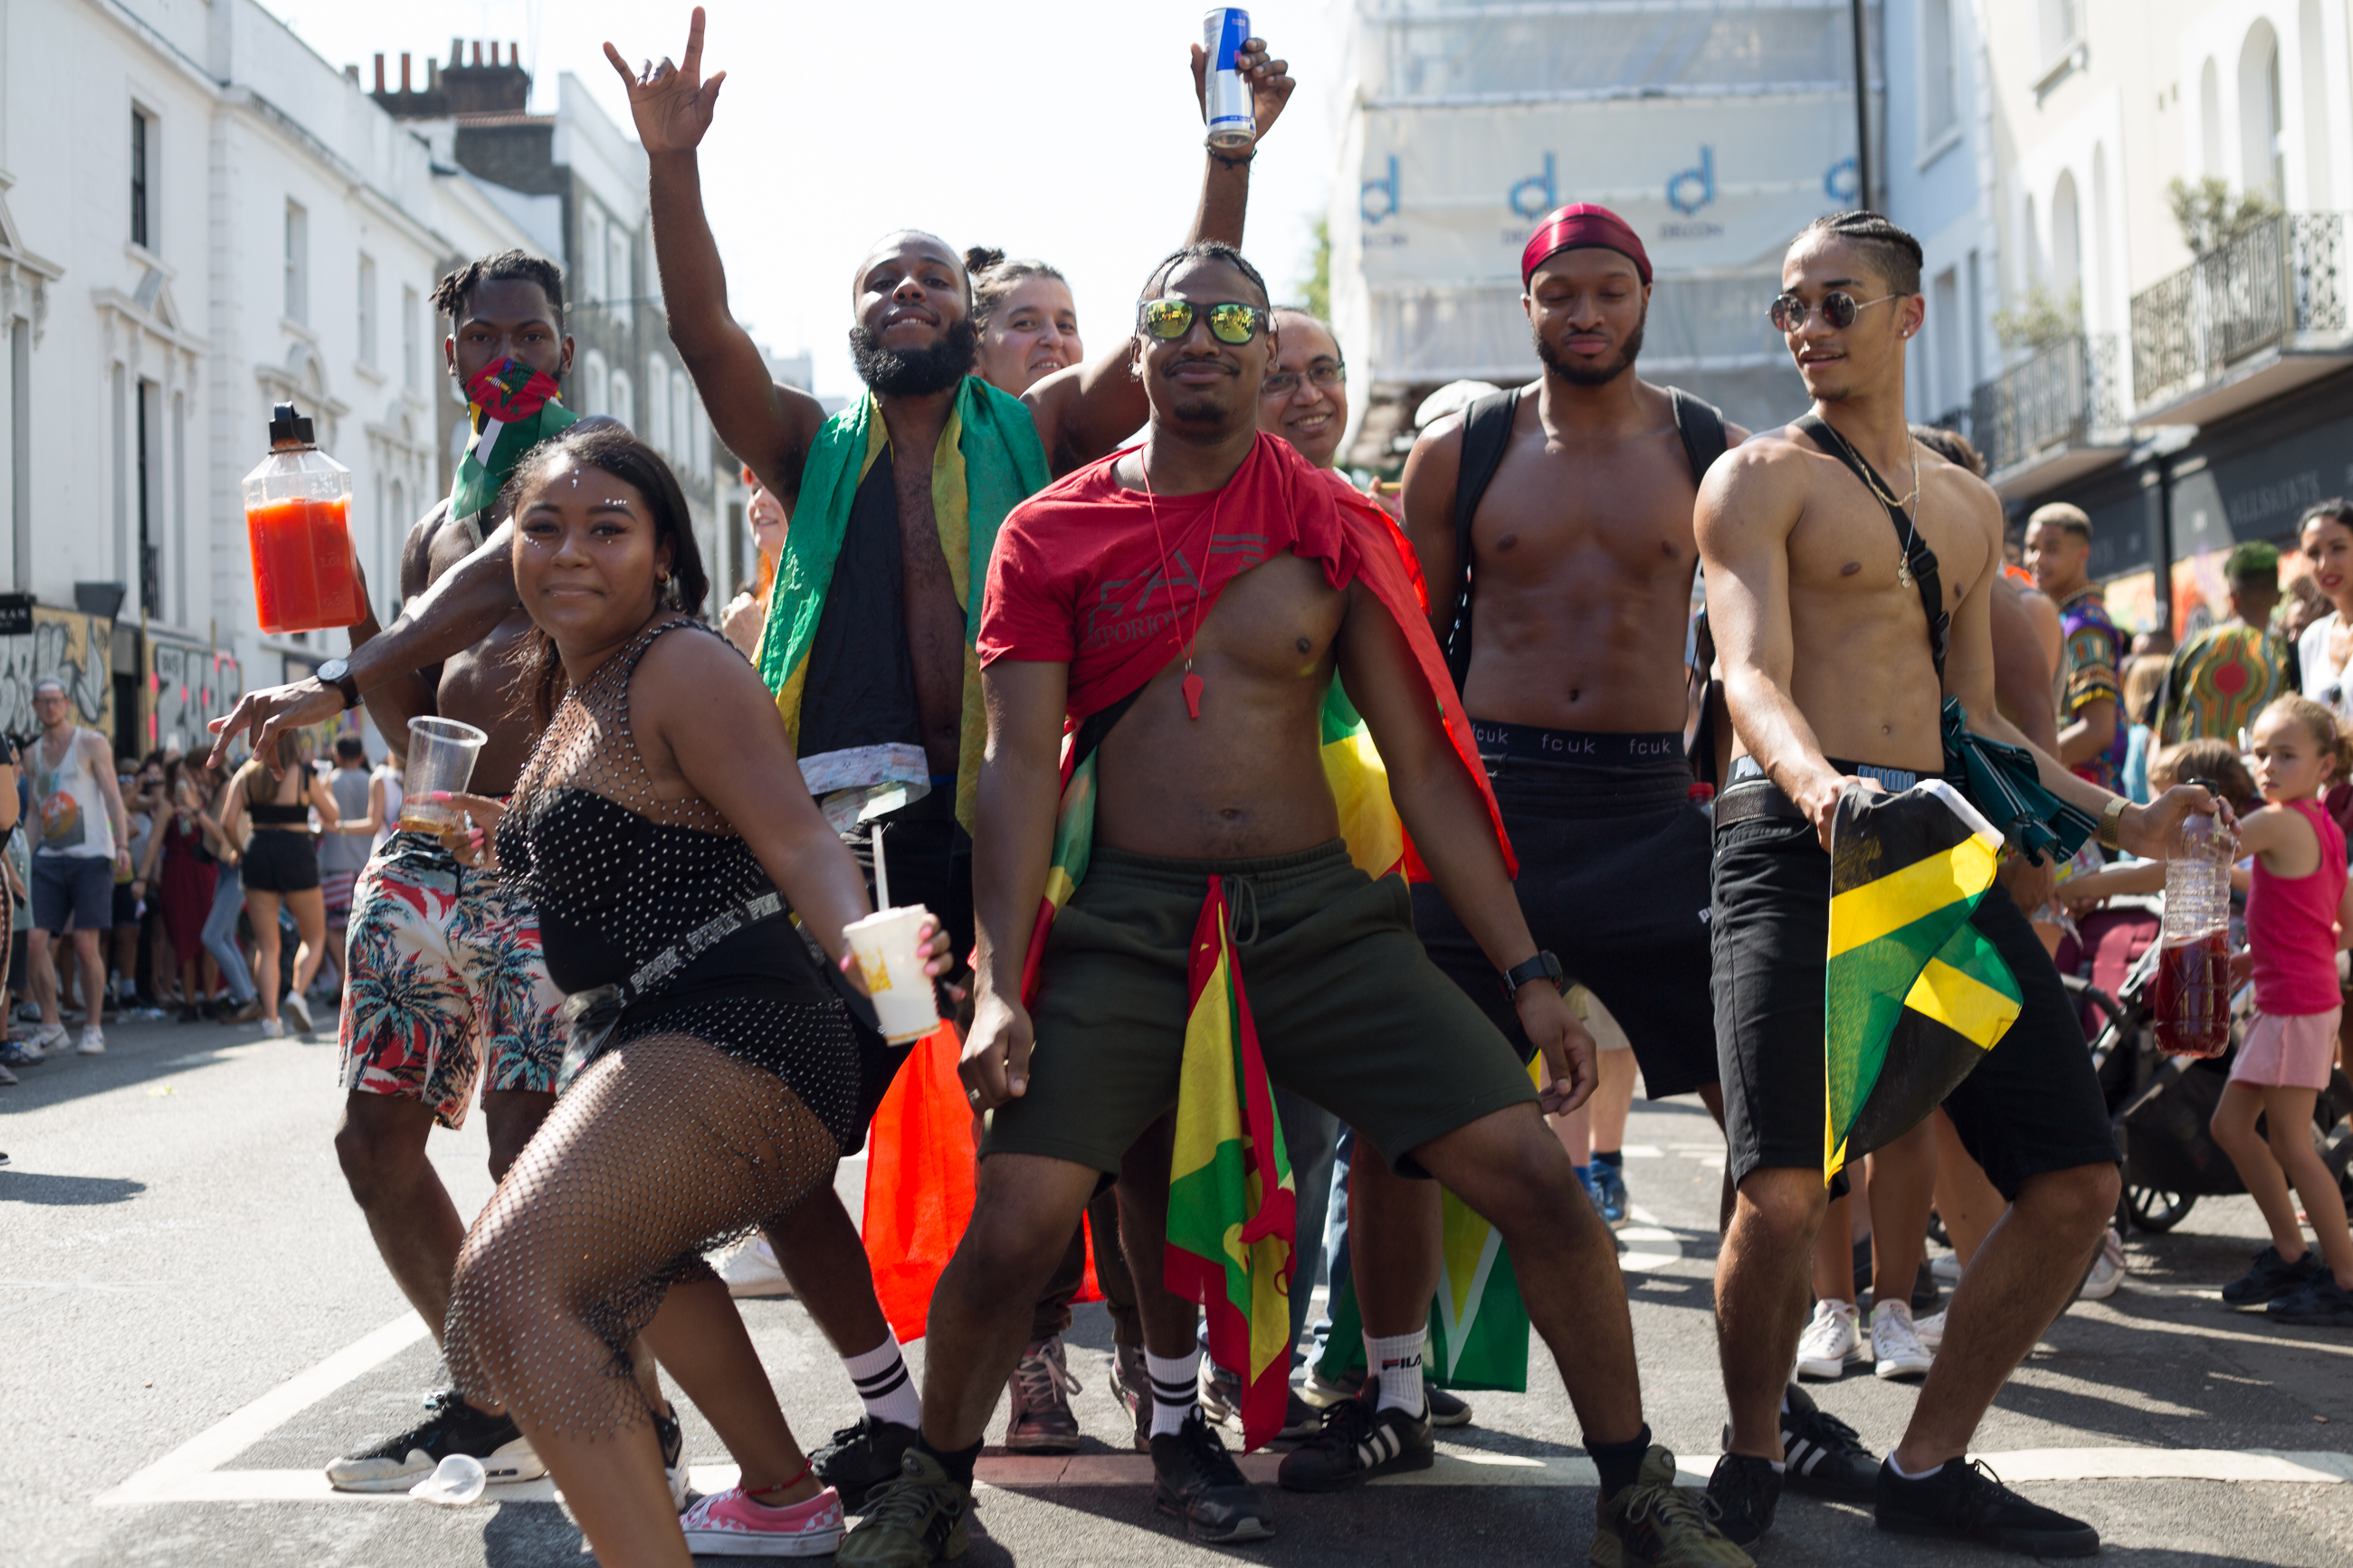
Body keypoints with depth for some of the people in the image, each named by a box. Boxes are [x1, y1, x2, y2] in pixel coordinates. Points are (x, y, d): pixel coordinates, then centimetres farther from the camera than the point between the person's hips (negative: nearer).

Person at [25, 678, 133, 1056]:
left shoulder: (91, 744, 1)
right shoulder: (34, 753, 16)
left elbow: (113, 796, -5)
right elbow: (34, 810, 21)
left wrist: (122, 845, -17)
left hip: (90, 857, -4)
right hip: (49, 858, 5)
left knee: (86, 945, -8)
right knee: (34, 940, -7)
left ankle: (93, 1028, 4)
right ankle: (51, 1025, 5)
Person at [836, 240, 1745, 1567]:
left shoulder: (1333, 529, 6)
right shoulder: (1052, 534, 4)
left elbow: (1424, 762, 6)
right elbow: (1021, 763, -1)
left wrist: (1530, 972, 1)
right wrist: (999, 988, -12)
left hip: (1320, 911, 1)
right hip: (1128, 923, -1)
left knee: (1540, 1180, -9)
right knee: (1013, 1227, -14)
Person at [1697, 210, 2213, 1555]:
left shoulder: (1971, 508, 22)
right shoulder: (1762, 476, 2)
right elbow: (1753, 677, -13)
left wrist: (2118, 819, 15)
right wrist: (1816, 785, -33)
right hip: (1796, 837, -6)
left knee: (2079, 1181, 1)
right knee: (1782, 1192, -20)